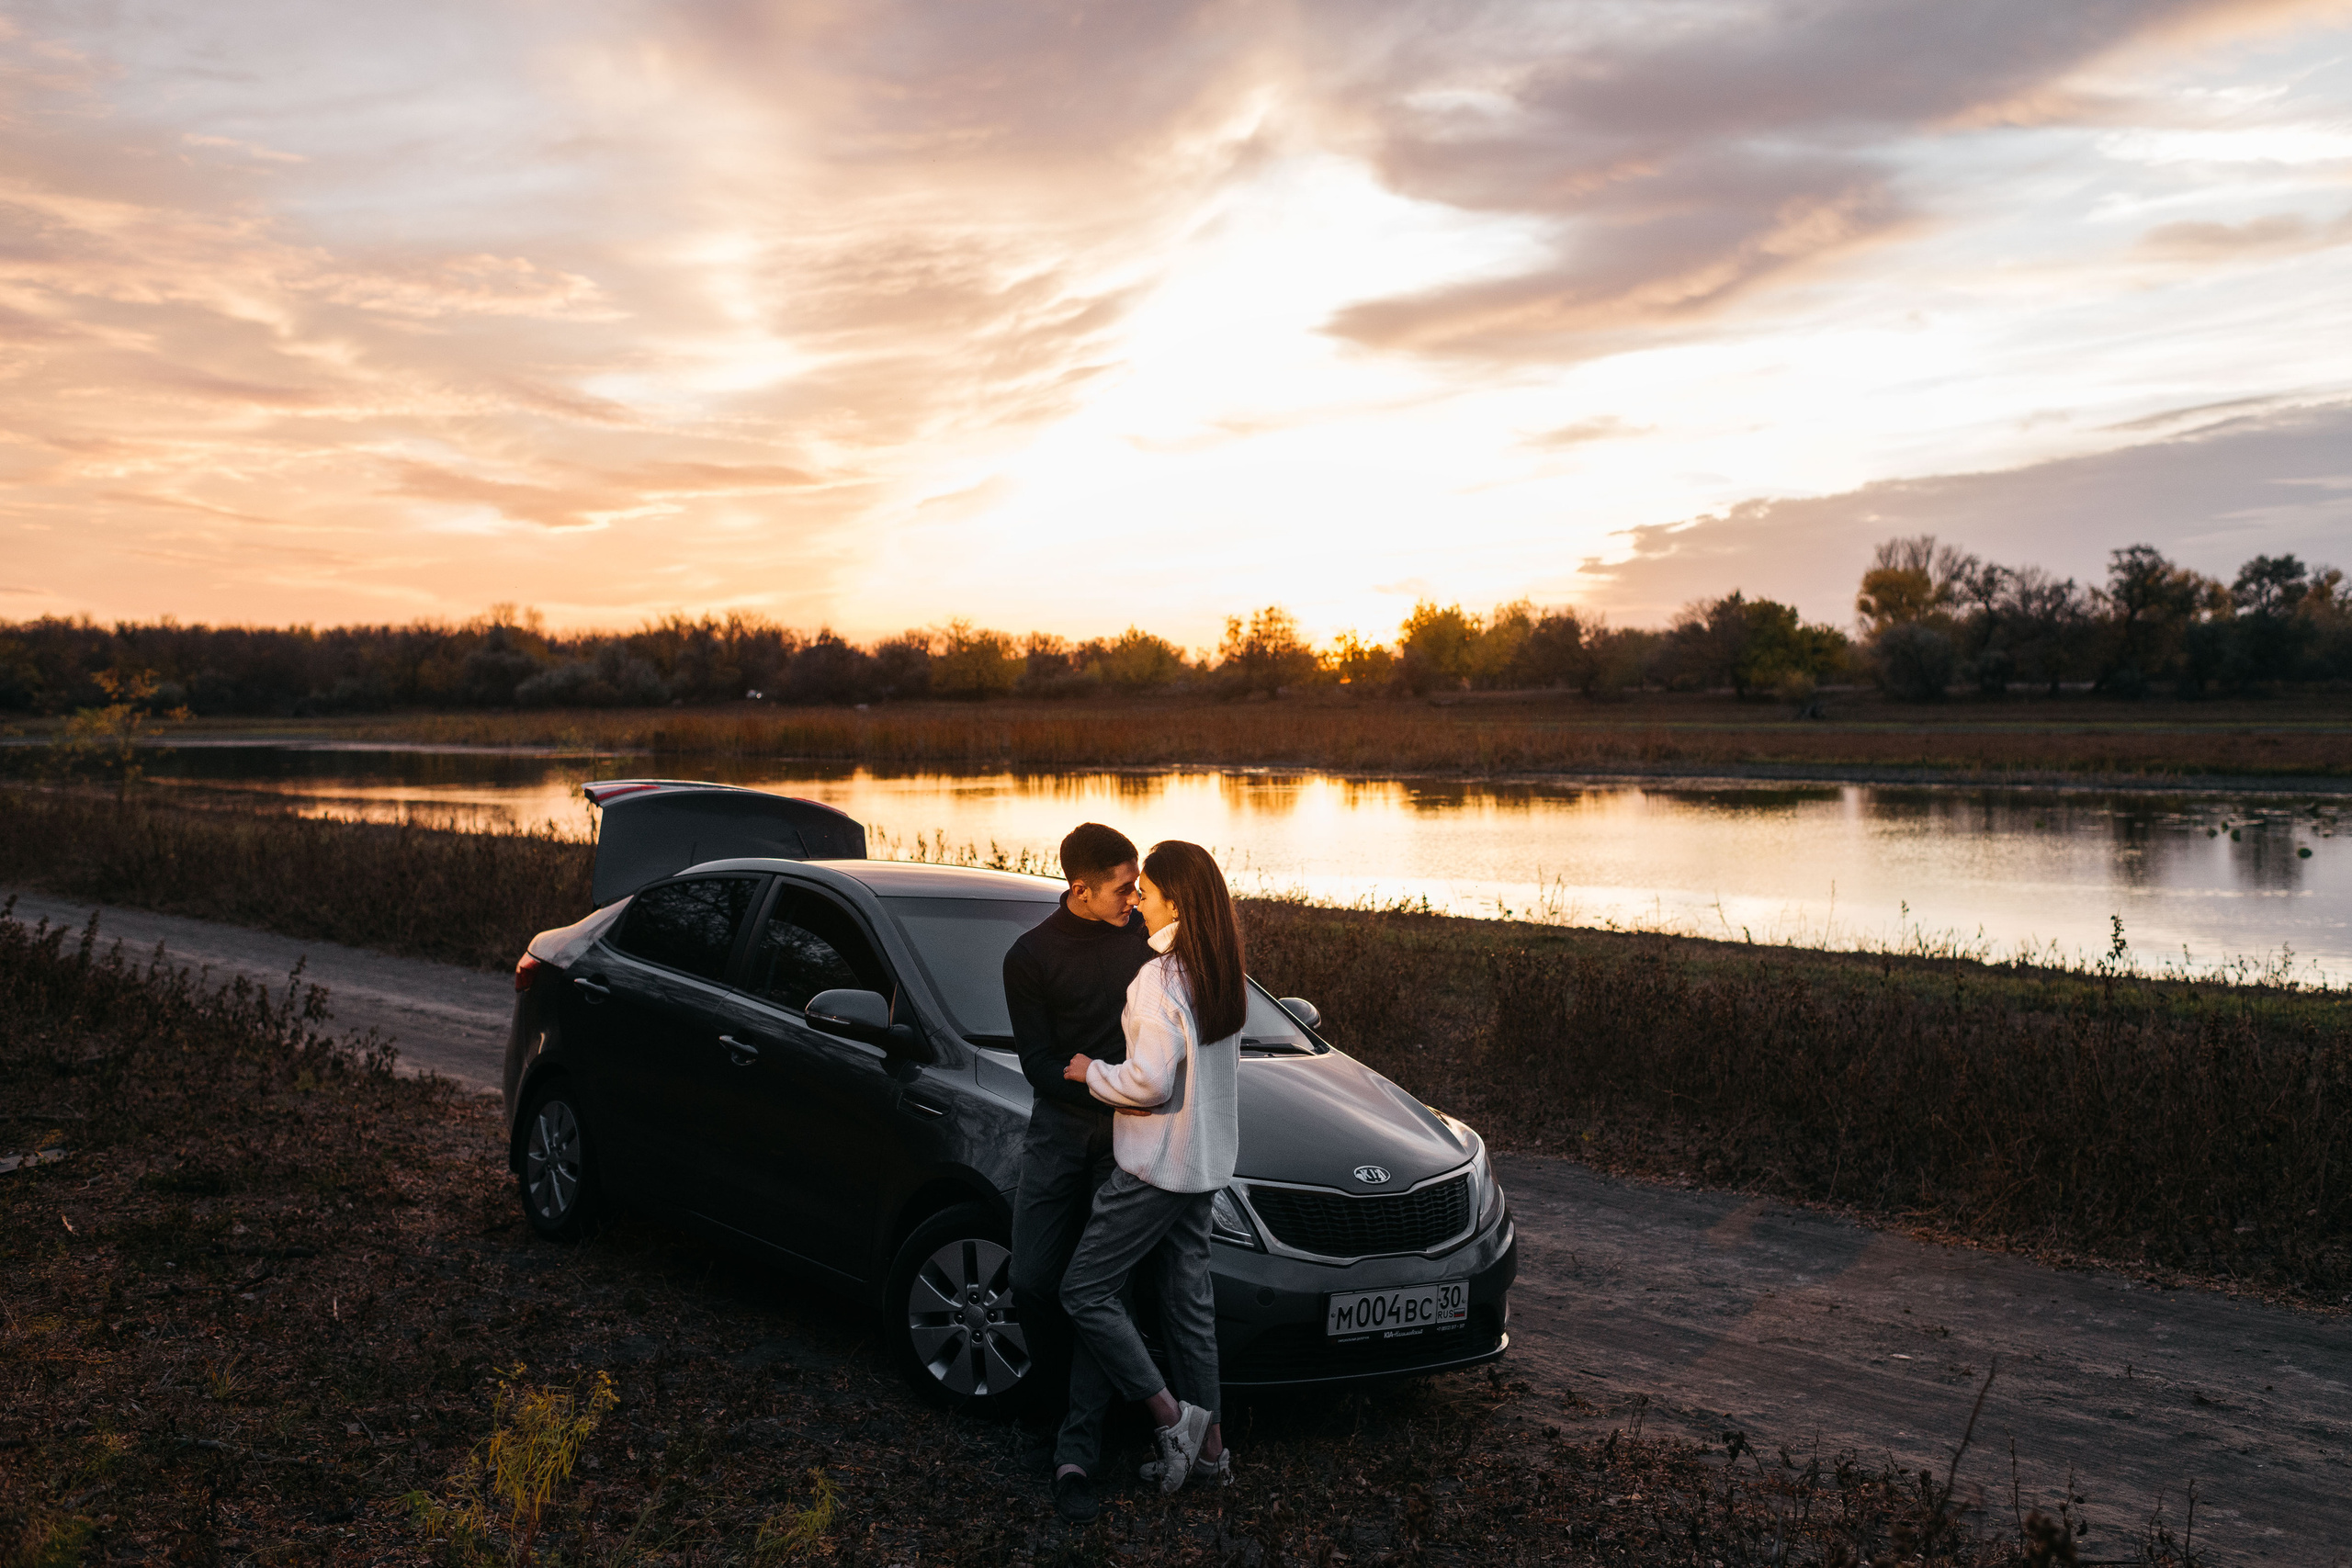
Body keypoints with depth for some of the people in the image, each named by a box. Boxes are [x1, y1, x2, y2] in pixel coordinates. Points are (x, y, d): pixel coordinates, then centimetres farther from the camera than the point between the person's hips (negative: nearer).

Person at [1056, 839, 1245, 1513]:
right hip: (1205, 1161, 9)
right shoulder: (1226, 976, 7)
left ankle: (1171, 1415, 4)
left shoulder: (1159, 979, -21)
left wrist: (1092, 1072, -9)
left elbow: (1148, 1080, -25)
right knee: (1189, 1297, 16)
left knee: (1085, 1292, 2)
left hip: (1156, 1165, -9)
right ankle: (1209, 1445, 23)